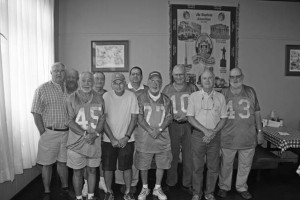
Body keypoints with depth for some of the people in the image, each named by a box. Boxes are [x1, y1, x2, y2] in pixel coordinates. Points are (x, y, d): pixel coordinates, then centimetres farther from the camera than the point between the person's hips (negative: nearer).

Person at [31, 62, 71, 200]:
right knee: (47, 164, 9)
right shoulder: (42, 89, -5)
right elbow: (36, 113, -7)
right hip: (49, 133, -3)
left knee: (62, 162, 17)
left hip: (66, 133, 3)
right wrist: (43, 133, -10)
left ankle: (65, 188, 31)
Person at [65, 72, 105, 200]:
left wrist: (95, 134, -13)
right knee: (77, 172, 9)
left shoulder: (99, 99, 4)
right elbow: (69, 121, -9)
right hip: (76, 142, -2)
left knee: (92, 170, 14)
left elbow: (102, 119, 2)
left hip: (95, 141, 3)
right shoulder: (72, 98, -4)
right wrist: (85, 134, -17)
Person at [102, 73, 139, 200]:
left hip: (126, 140, 0)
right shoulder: (106, 96, -7)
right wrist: (112, 139, -11)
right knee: (108, 168, 9)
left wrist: (126, 137, -10)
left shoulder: (131, 96, -6)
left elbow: (134, 118, -4)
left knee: (127, 167, 7)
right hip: (109, 140, 1)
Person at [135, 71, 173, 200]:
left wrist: (159, 129, -14)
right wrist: (150, 130, -17)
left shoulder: (166, 100, 7)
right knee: (143, 165, 8)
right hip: (144, 139, -2)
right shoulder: (141, 98, -1)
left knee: (161, 164, 11)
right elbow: (139, 118, -7)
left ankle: (157, 188, 31)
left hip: (162, 138, 2)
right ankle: (145, 188, 30)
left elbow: (169, 117, 1)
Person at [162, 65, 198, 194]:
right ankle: (170, 183, 26)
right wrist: (172, 116, -8)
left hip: (189, 125, 0)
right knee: (172, 155, 8)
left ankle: (187, 184, 24)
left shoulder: (192, 88, 4)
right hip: (172, 125, 0)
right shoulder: (167, 89, 6)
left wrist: (187, 115, -11)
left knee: (189, 156, 6)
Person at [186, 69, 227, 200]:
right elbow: (190, 117, -4)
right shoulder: (194, 96, 0)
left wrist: (213, 132, -10)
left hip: (215, 136, 2)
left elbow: (223, 118, 5)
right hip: (198, 135, -1)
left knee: (213, 167, 9)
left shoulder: (220, 97, 5)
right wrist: (205, 130, -14)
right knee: (197, 166, 6)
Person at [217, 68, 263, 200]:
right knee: (226, 164, 10)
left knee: (245, 165, 14)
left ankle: (241, 187, 35)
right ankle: (224, 187, 31)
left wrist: (259, 131, 7)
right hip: (228, 138, -1)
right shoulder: (223, 93, -2)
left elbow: (257, 112, 8)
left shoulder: (250, 92, 2)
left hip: (248, 137, 2)